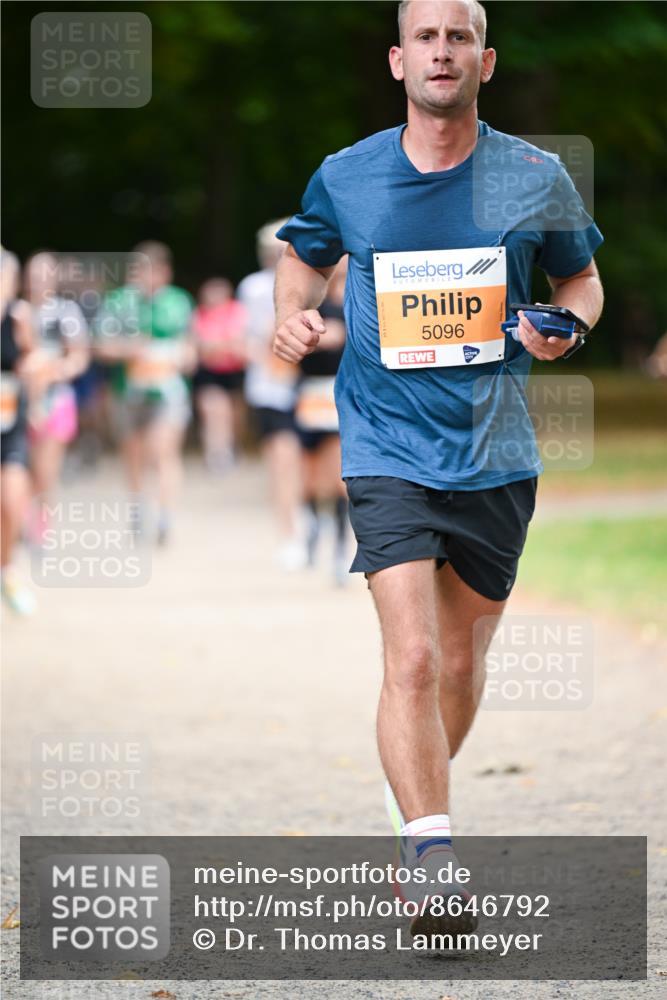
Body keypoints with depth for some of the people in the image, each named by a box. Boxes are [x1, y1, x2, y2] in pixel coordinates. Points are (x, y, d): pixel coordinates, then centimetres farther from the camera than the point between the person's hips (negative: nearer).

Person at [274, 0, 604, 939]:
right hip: (388, 449, -2)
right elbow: (306, 253, 20)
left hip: (496, 454, 2)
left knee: (461, 658, 12)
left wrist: (566, 326, -7)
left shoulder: (534, 178, -1)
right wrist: (293, 315, 0)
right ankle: (433, 853, -18)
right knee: (412, 659, -17)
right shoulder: (344, 178, -1)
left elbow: (581, 277, 14)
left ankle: (424, 813, 36)